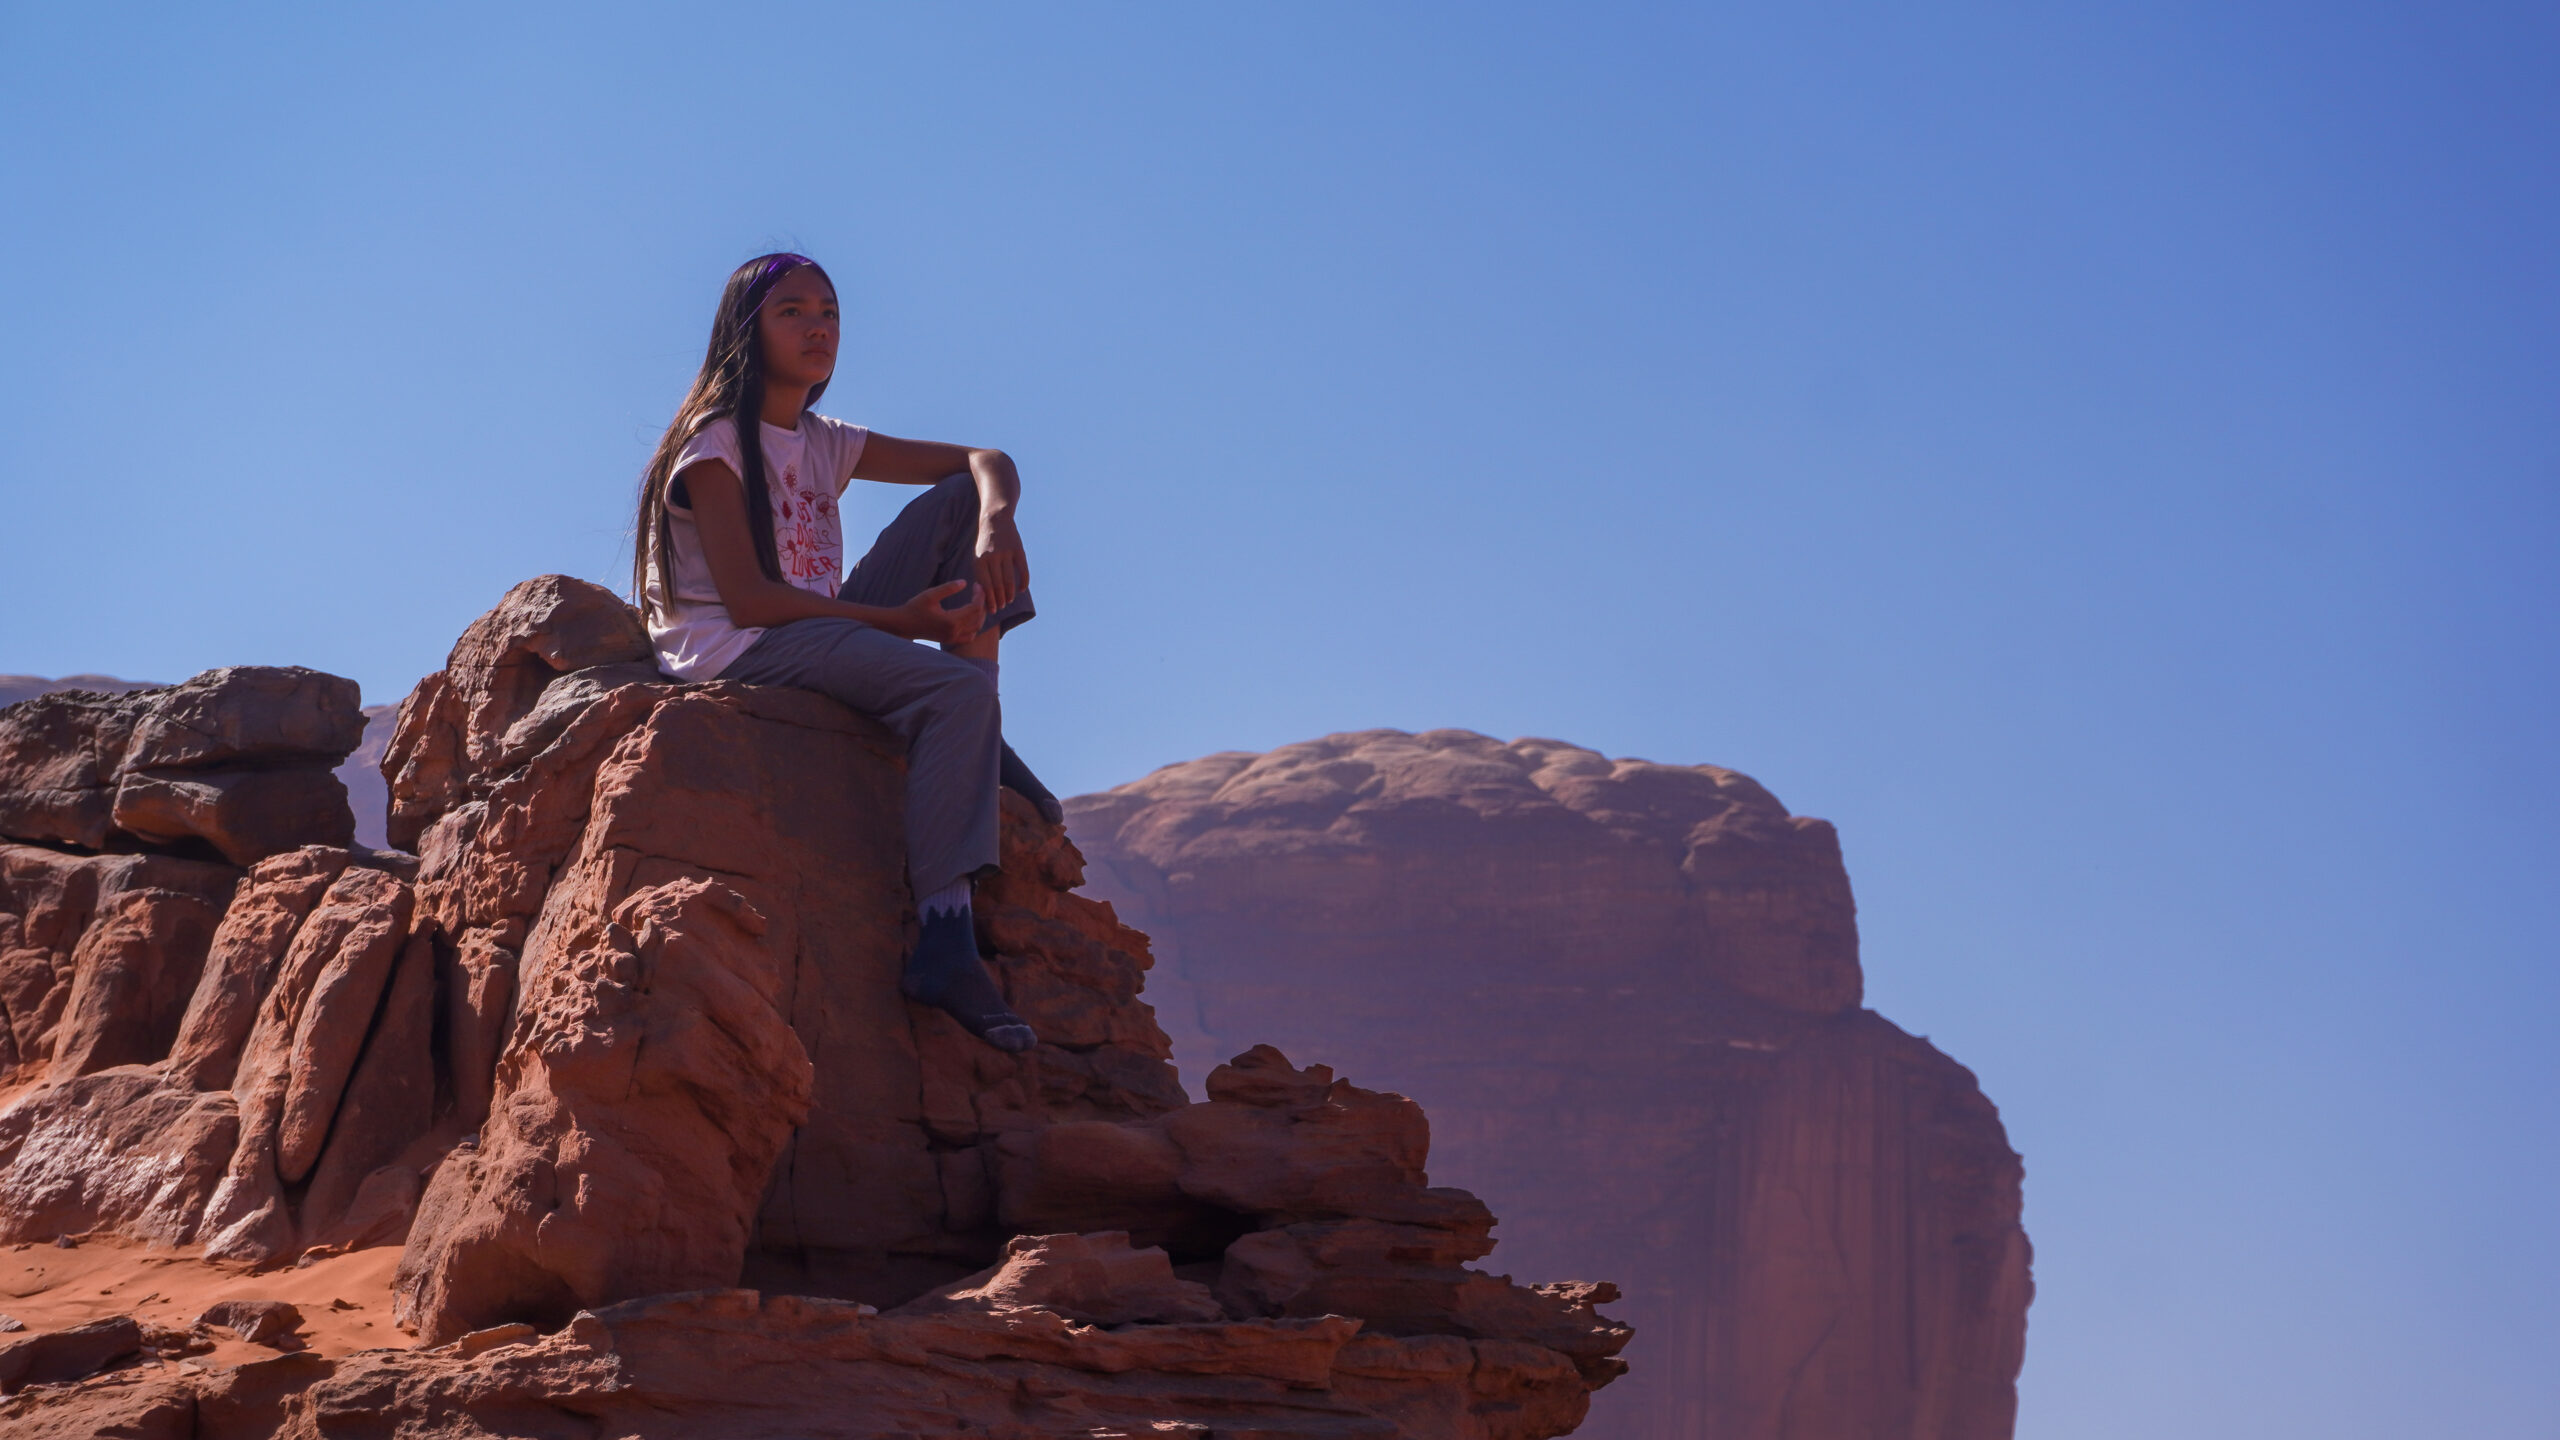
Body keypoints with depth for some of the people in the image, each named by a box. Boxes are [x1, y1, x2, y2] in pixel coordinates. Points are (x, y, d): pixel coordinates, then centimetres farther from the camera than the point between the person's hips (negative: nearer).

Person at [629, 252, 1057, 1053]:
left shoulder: (824, 445, 15)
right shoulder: (715, 443, -6)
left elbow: (987, 464, 13)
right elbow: (748, 601, -17)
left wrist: (995, 522, -12)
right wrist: (898, 621, -21)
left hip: (821, 634, 8)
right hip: (733, 655, -8)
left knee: (965, 499, 2)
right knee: (956, 689, -30)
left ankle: (983, 749, -5)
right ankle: (943, 942, -40)